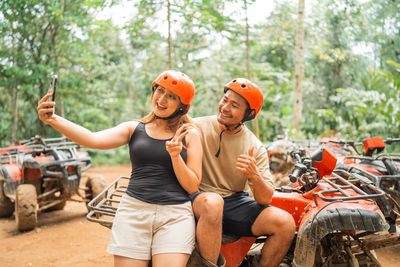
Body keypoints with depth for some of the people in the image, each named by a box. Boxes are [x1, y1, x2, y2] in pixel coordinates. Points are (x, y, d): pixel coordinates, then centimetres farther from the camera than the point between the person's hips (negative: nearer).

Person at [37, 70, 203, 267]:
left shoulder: (189, 134, 8)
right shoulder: (134, 129, 11)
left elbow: (192, 186, 4)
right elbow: (93, 140, -6)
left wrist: (175, 156, -12)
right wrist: (53, 120, -20)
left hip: (175, 215, -1)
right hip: (134, 209, 1)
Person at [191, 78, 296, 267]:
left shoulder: (256, 148, 2)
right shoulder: (198, 127, -5)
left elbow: (266, 199, -3)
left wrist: (254, 176, -22)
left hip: (235, 202, 4)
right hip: (198, 197, -3)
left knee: (286, 223, -15)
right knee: (212, 202, -38)